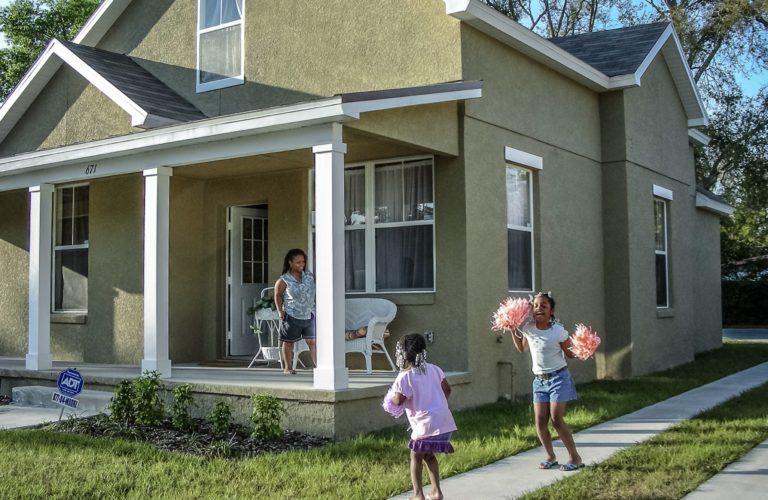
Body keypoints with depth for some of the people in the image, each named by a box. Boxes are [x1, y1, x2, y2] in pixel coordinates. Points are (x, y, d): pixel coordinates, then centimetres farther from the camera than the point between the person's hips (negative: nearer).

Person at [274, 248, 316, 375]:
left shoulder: (310, 276, 5)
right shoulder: (283, 280, -6)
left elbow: (315, 292, 14)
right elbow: (278, 295, 3)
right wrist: (280, 310, -6)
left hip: (309, 315, 3)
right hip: (292, 316, -3)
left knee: (312, 341, -4)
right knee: (288, 342, 7)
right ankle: (288, 367, 18)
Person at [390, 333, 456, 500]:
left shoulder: (405, 377, -11)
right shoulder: (433, 369, 7)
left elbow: (398, 401, -12)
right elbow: (447, 390, 11)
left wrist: (392, 395, 11)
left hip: (426, 424, -7)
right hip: (445, 421, 7)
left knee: (416, 456, 10)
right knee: (428, 455, 22)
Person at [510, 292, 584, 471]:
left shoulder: (558, 331, -16)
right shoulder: (527, 328, -3)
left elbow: (570, 354, -6)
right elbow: (522, 348, 16)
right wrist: (513, 331, 5)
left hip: (558, 377, -5)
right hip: (539, 380, 5)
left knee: (556, 418, -11)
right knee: (540, 420, 1)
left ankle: (575, 457, 2)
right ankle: (550, 457, 19)